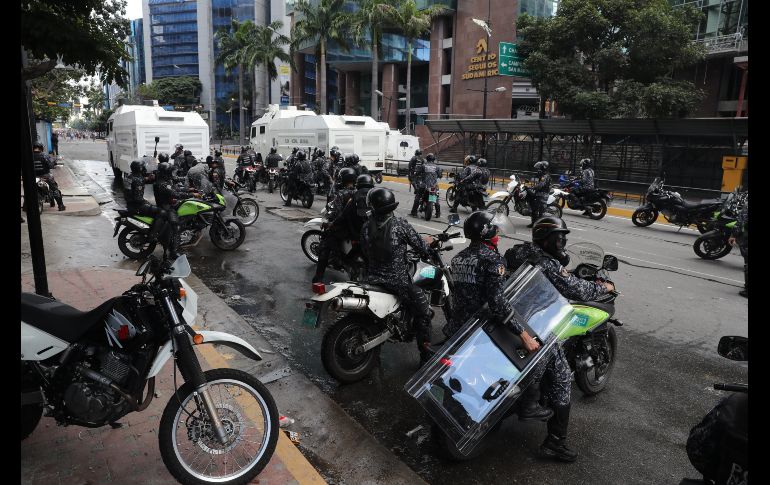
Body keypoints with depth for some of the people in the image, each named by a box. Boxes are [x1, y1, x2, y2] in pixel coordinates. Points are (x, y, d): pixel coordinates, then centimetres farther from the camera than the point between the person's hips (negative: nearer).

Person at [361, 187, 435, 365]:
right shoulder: (400, 224, -16)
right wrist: (429, 253, 11)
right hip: (398, 281, -5)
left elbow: (365, 254, 8)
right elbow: (421, 246, -10)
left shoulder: (366, 227, -3)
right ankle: (426, 356, 4)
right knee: (423, 310, 5)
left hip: (374, 279, 5)